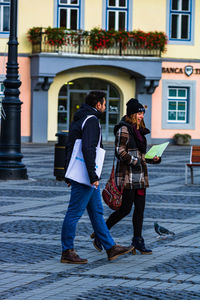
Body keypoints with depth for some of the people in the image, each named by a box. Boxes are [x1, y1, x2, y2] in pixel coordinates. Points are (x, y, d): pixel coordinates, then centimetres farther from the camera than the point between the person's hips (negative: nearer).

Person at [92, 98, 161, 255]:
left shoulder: (138, 130, 16)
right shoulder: (123, 129, -11)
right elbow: (120, 152, -17)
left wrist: (153, 159, 8)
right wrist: (135, 161, -22)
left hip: (140, 175, 8)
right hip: (127, 174, -8)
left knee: (140, 208, 4)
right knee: (126, 209, -6)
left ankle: (138, 241, 8)